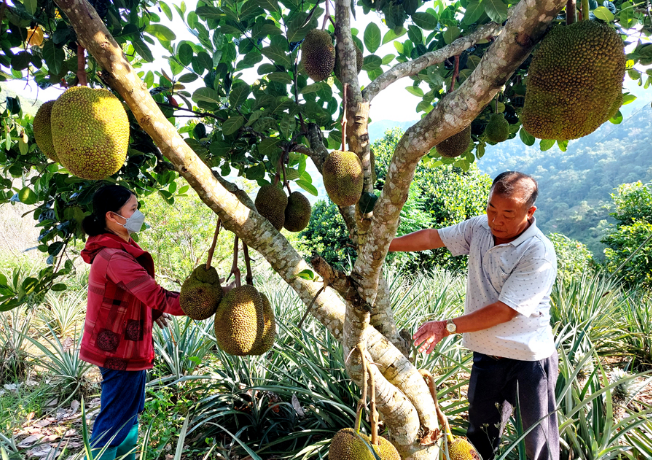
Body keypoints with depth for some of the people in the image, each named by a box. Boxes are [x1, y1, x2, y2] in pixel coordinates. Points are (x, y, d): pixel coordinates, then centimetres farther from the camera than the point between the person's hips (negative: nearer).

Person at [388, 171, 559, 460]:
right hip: (486, 354, 6)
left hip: (529, 359, -5)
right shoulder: (479, 227, -3)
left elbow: (505, 310, -25)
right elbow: (433, 237, -1)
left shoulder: (539, 254, -22)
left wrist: (448, 327, -26)